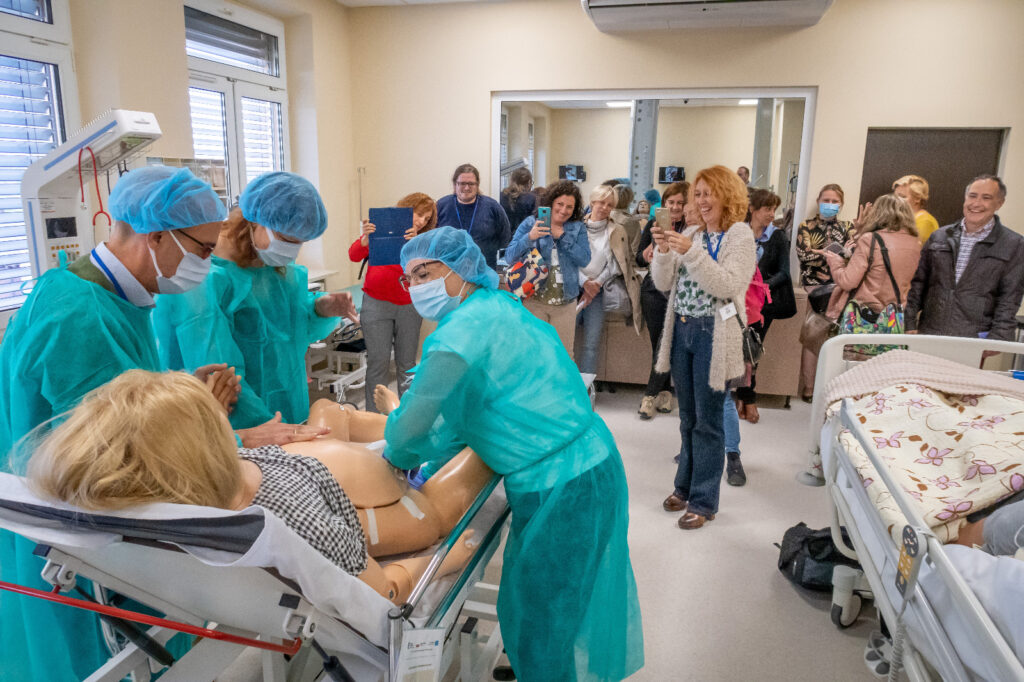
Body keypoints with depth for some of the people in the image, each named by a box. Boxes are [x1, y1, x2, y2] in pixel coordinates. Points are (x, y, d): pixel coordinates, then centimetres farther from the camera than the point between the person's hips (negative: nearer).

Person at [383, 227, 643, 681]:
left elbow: (416, 419, -23)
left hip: (561, 486, -10)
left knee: (540, 613, 11)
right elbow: (464, 411, 16)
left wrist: (400, 456, -1)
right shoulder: (496, 305, 9)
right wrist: (421, 455, 11)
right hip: (588, 464, 10)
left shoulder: (465, 329, -21)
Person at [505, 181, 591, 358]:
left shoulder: (578, 228, 9)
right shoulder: (530, 224, 2)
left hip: (565, 302, 2)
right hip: (533, 300, -2)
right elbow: (510, 257, -6)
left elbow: (584, 259, -6)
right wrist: (529, 238, -22)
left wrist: (562, 236, -12)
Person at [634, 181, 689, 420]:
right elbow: (639, 259, 5)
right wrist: (647, 254, -17)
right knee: (658, 343, 6)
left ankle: (651, 394, 0)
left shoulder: (692, 228, -2)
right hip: (654, 290, 3)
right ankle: (665, 391, 19)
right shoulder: (653, 225, 8)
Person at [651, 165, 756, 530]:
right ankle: (685, 486, 30)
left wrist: (692, 252, -25)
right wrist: (663, 251, -11)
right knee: (688, 417, 16)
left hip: (713, 335, -5)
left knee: (707, 421, 2)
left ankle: (703, 501, 13)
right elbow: (663, 283, 7)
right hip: (682, 331, 6)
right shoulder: (692, 233, 9)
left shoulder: (739, 235, -5)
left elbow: (727, 286, -18)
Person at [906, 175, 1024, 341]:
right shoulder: (939, 237, 10)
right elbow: (918, 284, 11)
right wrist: (910, 324, 4)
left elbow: (1009, 300, -2)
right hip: (928, 334, 3)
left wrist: (996, 340, -10)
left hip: (973, 340, -2)